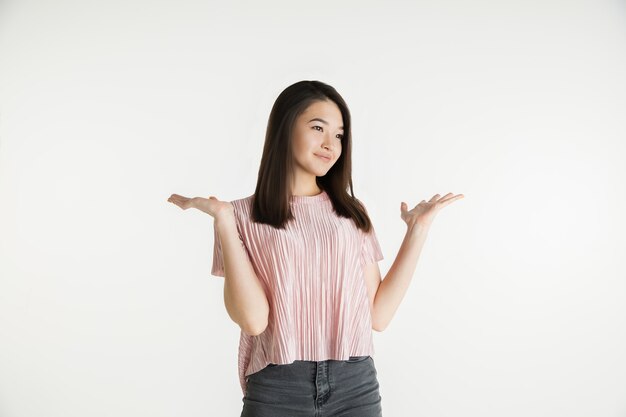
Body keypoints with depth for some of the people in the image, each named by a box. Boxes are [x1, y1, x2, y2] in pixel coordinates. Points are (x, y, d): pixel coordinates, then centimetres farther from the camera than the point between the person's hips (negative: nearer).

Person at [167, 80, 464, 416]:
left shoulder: (352, 213, 9)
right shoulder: (243, 216, 0)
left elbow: (378, 315, 1)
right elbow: (253, 319, -12)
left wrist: (418, 229, 1)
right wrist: (223, 221, -15)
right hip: (278, 390, -2)